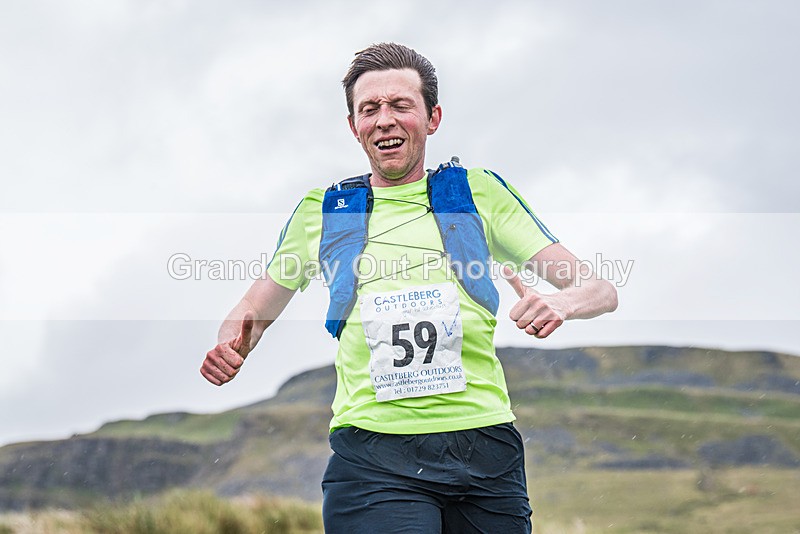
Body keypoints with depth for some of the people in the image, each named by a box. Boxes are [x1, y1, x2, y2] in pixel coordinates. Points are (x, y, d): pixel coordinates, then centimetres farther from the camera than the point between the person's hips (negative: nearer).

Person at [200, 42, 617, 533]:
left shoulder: (479, 192, 10)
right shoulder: (323, 210, 14)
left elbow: (600, 290, 7)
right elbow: (255, 309, 23)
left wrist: (561, 302, -17)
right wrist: (230, 346, -1)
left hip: (484, 445, 1)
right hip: (373, 452, -1)